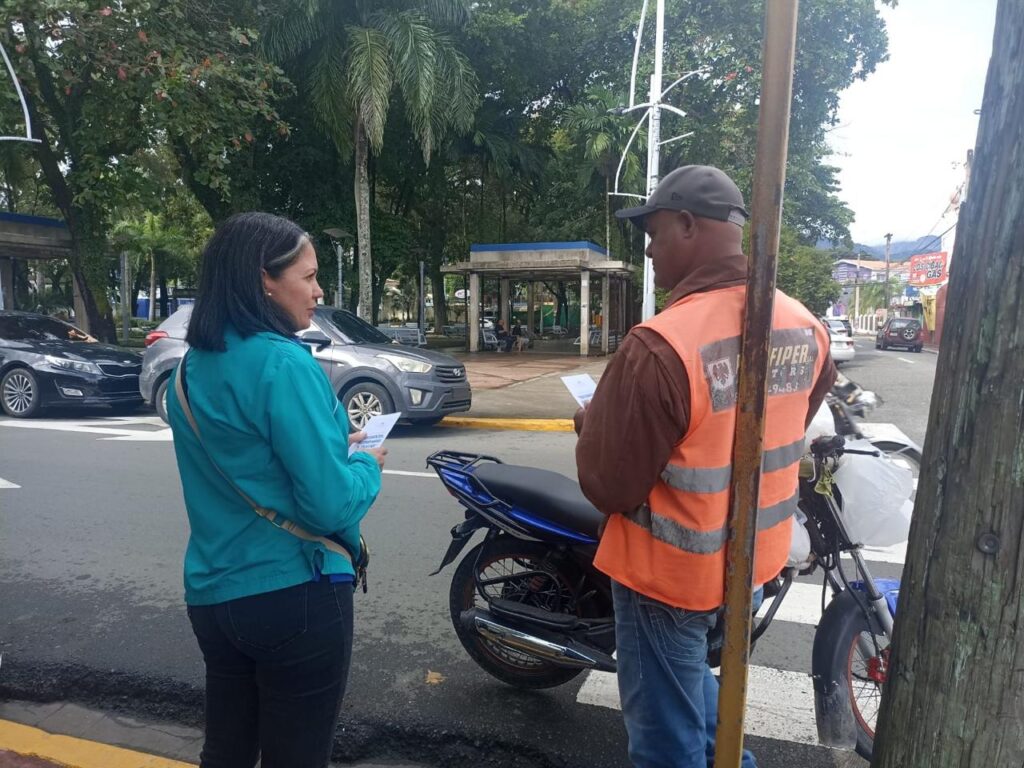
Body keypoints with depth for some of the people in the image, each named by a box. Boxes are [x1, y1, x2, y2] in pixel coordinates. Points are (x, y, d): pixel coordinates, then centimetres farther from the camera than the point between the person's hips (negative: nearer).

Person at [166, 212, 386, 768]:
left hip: (212, 594, 8)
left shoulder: (193, 367, 5)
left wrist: (332, 446, 10)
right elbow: (330, 506, -23)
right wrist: (366, 464, -4)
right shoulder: (283, 363, -21)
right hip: (292, 596, -8)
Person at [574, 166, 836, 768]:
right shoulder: (806, 326, -5)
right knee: (689, 670, 33)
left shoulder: (660, 345, -30)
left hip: (672, 568, -7)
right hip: (757, 556, 7)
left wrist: (592, 424, -3)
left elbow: (611, 486, -22)